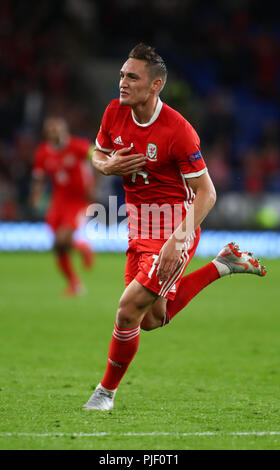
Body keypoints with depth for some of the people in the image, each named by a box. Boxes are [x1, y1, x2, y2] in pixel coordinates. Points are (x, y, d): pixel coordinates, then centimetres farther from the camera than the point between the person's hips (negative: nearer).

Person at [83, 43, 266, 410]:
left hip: (176, 223, -8)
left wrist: (178, 240, -31)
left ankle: (107, 391, 3)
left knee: (130, 307, -17)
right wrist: (108, 165, -11)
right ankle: (223, 264, 26)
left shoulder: (178, 130, -22)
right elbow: (98, 155, 15)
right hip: (139, 225, 8)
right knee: (152, 319, 13)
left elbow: (206, 194, -19)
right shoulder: (115, 112, -3)